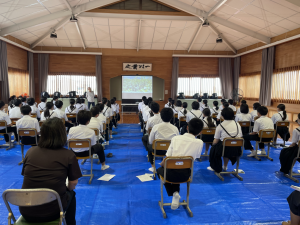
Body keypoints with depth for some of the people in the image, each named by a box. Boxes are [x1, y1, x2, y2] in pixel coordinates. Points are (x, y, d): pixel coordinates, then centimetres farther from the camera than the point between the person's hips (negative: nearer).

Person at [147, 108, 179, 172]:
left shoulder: (156, 127, -14)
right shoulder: (175, 128, -13)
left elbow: (150, 141, -4)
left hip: (158, 150, -1)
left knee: (149, 146, 32)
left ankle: (152, 167, 31)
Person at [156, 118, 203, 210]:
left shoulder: (175, 138, -8)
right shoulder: (199, 143, -6)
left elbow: (166, 159, -7)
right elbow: (195, 157, 7)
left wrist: (162, 164, 13)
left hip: (171, 174, -2)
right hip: (185, 175, 3)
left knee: (160, 169, 31)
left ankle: (174, 193, 13)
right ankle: (176, 193, 17)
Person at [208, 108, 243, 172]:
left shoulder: (220, 126, -4)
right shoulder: (237, 124, 7)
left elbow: (216, 140, -1)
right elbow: (240, 137, 10)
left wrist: (213, 145, 19)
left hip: (225, 149, -5)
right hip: (237, 150, 5)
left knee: (213, 148, 25)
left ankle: (215, 168, 33)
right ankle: (225, 166, 44)